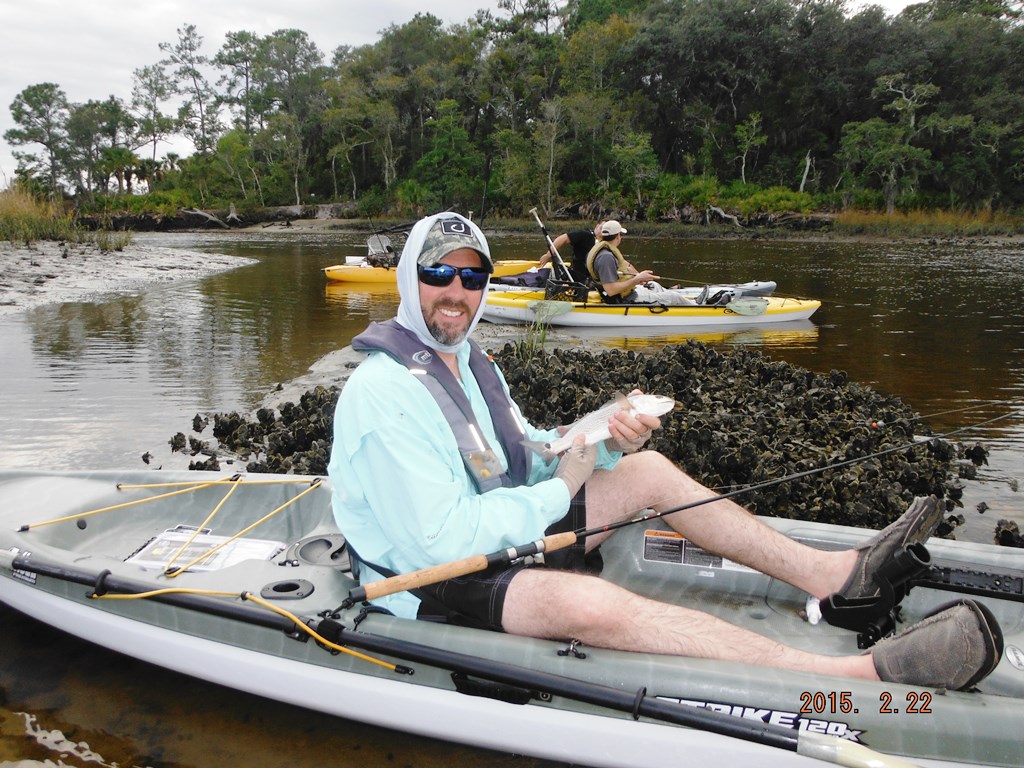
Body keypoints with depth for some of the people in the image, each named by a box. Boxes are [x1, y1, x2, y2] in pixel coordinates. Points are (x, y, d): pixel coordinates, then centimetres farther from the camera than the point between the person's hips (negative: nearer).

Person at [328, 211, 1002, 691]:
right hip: (431, 580, -9)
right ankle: (864, 672, -39)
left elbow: (522, 455, 11)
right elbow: (438, 543, -28)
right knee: (583, 601, -37)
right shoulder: (384, 395, -22)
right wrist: (559, 492, -18)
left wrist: (602, 445, -9)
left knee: (647, 471, 4)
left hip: (496, 526, 10)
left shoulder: (467, 361, 9)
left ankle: (830, 572, 6)